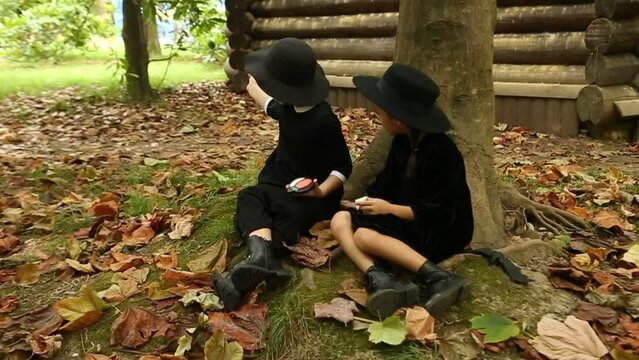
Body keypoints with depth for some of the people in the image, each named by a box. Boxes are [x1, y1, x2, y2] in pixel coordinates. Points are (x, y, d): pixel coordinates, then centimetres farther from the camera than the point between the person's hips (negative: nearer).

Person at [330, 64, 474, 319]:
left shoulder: (441, 152, -21)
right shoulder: (402, 141, 4)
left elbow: (437, 211, -21)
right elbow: (388, 182, 13)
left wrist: (389, 208, -18)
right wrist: (370, 201, -5)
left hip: (439, 231, -9)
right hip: (408, 219, 9)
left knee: (365, 236, -28)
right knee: (340, 220, -9)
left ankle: (436, 279, -33)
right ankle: (379, 279, -33)